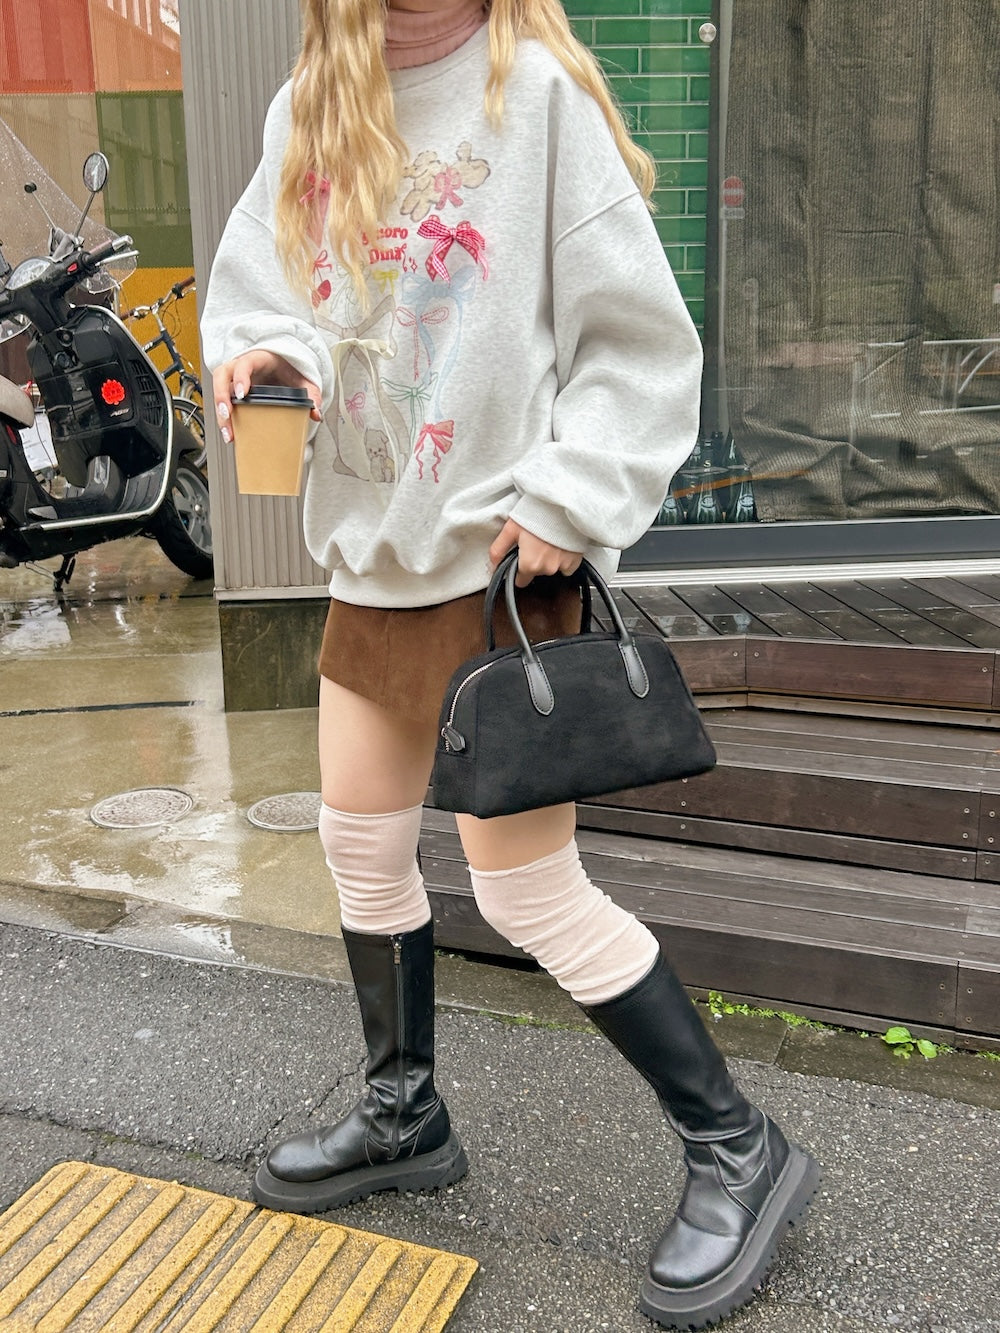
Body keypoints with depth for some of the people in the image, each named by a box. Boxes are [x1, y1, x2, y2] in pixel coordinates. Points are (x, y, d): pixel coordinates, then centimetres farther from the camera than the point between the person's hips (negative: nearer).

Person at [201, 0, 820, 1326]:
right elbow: (258, 284, 15)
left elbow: (644, 342, -9)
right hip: (371, 547, 7)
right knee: (361, 843, 15)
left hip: (505, 561, -7)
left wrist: (563, 501, -17)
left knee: (531, 889, -4)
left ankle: (740, 1152, 18)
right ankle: (405, 1114, 39)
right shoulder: (308, 107, 10)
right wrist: (263, 354, -7)